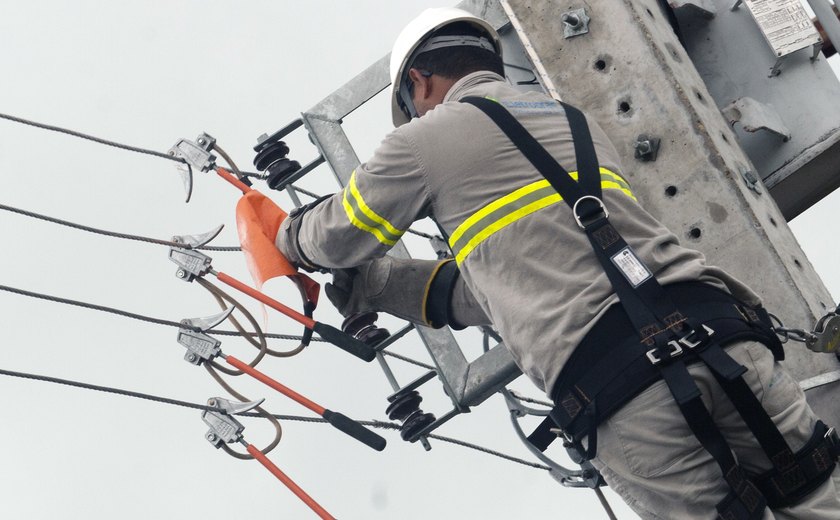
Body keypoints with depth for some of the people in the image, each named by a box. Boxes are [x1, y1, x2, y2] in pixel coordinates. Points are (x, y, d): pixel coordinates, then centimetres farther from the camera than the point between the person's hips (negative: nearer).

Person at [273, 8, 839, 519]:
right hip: (720, 335, 6)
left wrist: (292, 235, 51)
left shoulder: (425, 138, 11)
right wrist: (376, 286, 43)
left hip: (617, 390, -6)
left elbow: (337, 240, 27)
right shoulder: (578, 122, 31)